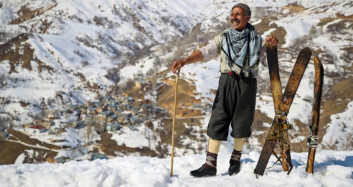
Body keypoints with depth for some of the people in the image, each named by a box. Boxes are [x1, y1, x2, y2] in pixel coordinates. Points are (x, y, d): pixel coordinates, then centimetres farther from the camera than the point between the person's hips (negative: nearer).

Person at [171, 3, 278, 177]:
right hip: (227, 83, 1)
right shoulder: (223, 39, 6)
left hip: (247, 84, 0)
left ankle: (235, 159, 28)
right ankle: (210, 165, 1)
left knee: (241, 124, 7)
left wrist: (272, 47, -14)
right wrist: (184, 60, -23)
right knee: (217, 122, -4)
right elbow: (204, 52, -7)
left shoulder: (256, 39, 6)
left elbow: (269, 61, 6)